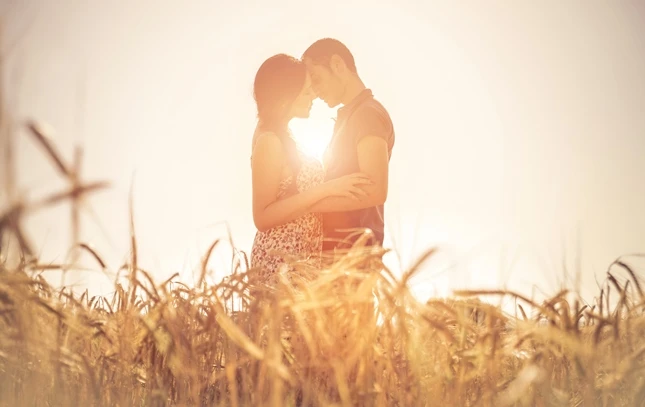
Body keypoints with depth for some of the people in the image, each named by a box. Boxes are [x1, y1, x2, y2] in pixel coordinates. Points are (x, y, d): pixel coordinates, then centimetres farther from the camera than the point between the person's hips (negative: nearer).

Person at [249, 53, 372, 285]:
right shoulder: (270, 141, -18)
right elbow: (263, 217, -23)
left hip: (298, 258, 9)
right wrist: (325, 189, -26)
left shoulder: (280, 137, 10)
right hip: (282, 262, -9)